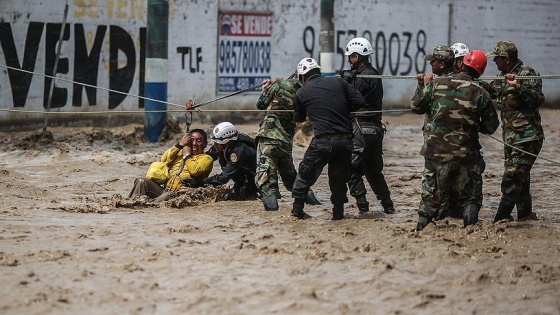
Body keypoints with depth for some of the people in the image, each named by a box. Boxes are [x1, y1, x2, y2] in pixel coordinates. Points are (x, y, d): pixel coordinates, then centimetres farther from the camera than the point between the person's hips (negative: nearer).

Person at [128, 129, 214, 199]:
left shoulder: (206, 159, 11)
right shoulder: (180, 152, 28)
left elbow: (195, 171, -11)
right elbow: (164, 160, 8)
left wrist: (187, 155, 3)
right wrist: (179, 145, 3)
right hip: (163, 189, 6)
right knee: (141, 182, -22)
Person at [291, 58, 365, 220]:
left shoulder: (302, 93, 4)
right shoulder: (338, 82, 7)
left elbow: (299, 118, 20)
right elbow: (359, 102, 3)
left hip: (323, 142, -2)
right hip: (345, 141, 2)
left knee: (305, 175, 15)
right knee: (339, 178, 17)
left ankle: (297, 210, 19)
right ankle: (338, 212, 16)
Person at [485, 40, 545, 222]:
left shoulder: (527, 74, -13)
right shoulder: (502, 77, 13)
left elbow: (538, 100, -22)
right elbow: (488, 91, 28)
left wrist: (518, 86, -33)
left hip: (527, 137, -9)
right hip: (511, 138, 9)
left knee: (511, 179, -11)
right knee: (519, 179, 13)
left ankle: (500, 220, -13)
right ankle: (525, 215, 21)